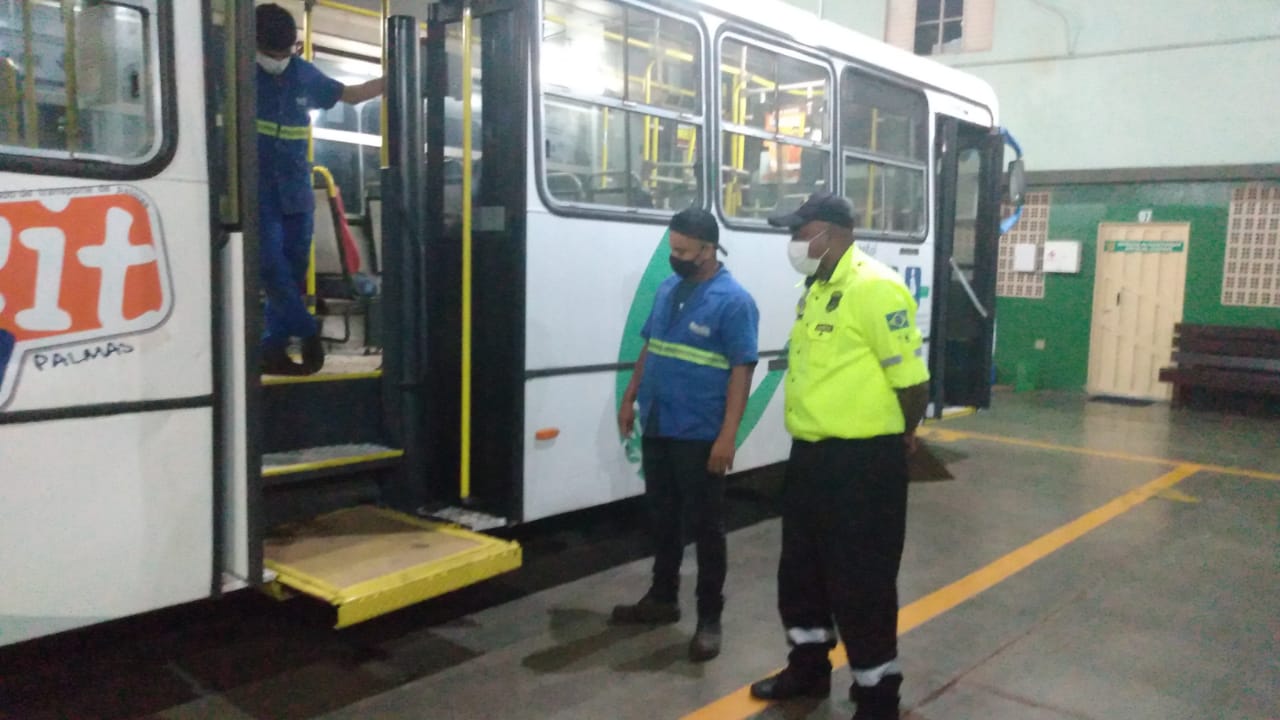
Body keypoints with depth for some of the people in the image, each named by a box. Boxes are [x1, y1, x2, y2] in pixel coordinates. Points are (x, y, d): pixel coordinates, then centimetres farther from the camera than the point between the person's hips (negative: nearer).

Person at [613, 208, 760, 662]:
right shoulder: (667, 290, 9)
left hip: (700, 437, -7)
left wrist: (727, 436, -20)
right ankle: (662, 598, 34)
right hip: (657, 429, 7)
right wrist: (630, 399, 16)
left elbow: (742, 370, -16)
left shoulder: (733, 301, -13)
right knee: (662, 518, 18)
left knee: (706, 526, 4)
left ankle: (709, 618, 16)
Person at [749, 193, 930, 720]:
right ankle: (808, 666, 40)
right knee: (801, 569, 21)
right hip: (810, 454, 10)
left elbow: (912, 380, -18)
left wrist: (900, 436, -2)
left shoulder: (874, 287, -18)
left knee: (861, 581, 3)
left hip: (862, 462, -10)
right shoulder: (817, 288, 12)